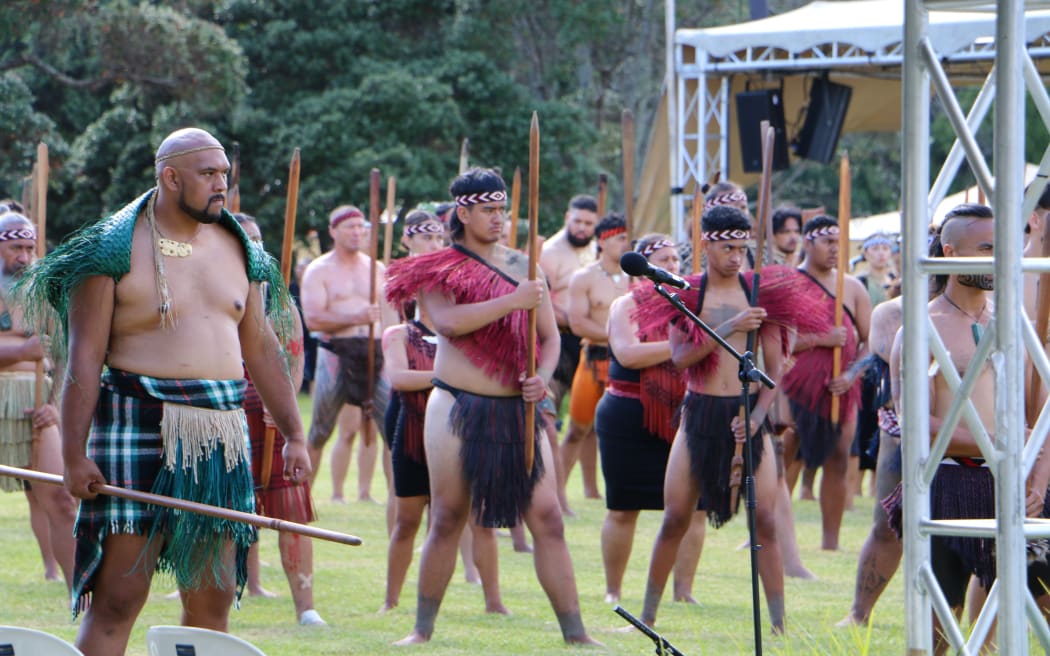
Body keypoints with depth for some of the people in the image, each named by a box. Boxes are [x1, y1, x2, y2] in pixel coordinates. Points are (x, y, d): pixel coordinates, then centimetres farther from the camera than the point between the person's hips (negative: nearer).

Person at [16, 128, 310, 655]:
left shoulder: (238, 250, 14)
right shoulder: (115, 251, -5)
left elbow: (261, 350, 20)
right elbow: (84, 356, -8)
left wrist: (293, 435, 15)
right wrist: (74, 454, -13)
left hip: (221, 434, 6)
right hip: (139, 428, -6)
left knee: (213, 598, 6)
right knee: (119, 596, -9)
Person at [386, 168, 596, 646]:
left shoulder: (521, 267, 14)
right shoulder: (439, 268, 1)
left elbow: (550, 336, 15)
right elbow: (447, 322, -18)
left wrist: (542, 377, -6)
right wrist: (511, 302, -23)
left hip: (518, 410, 3)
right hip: (458, 407, -3)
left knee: (547, 518, -3)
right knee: (447, 520, 1)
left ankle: (575, 633, -3)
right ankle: (422, 630, 12)